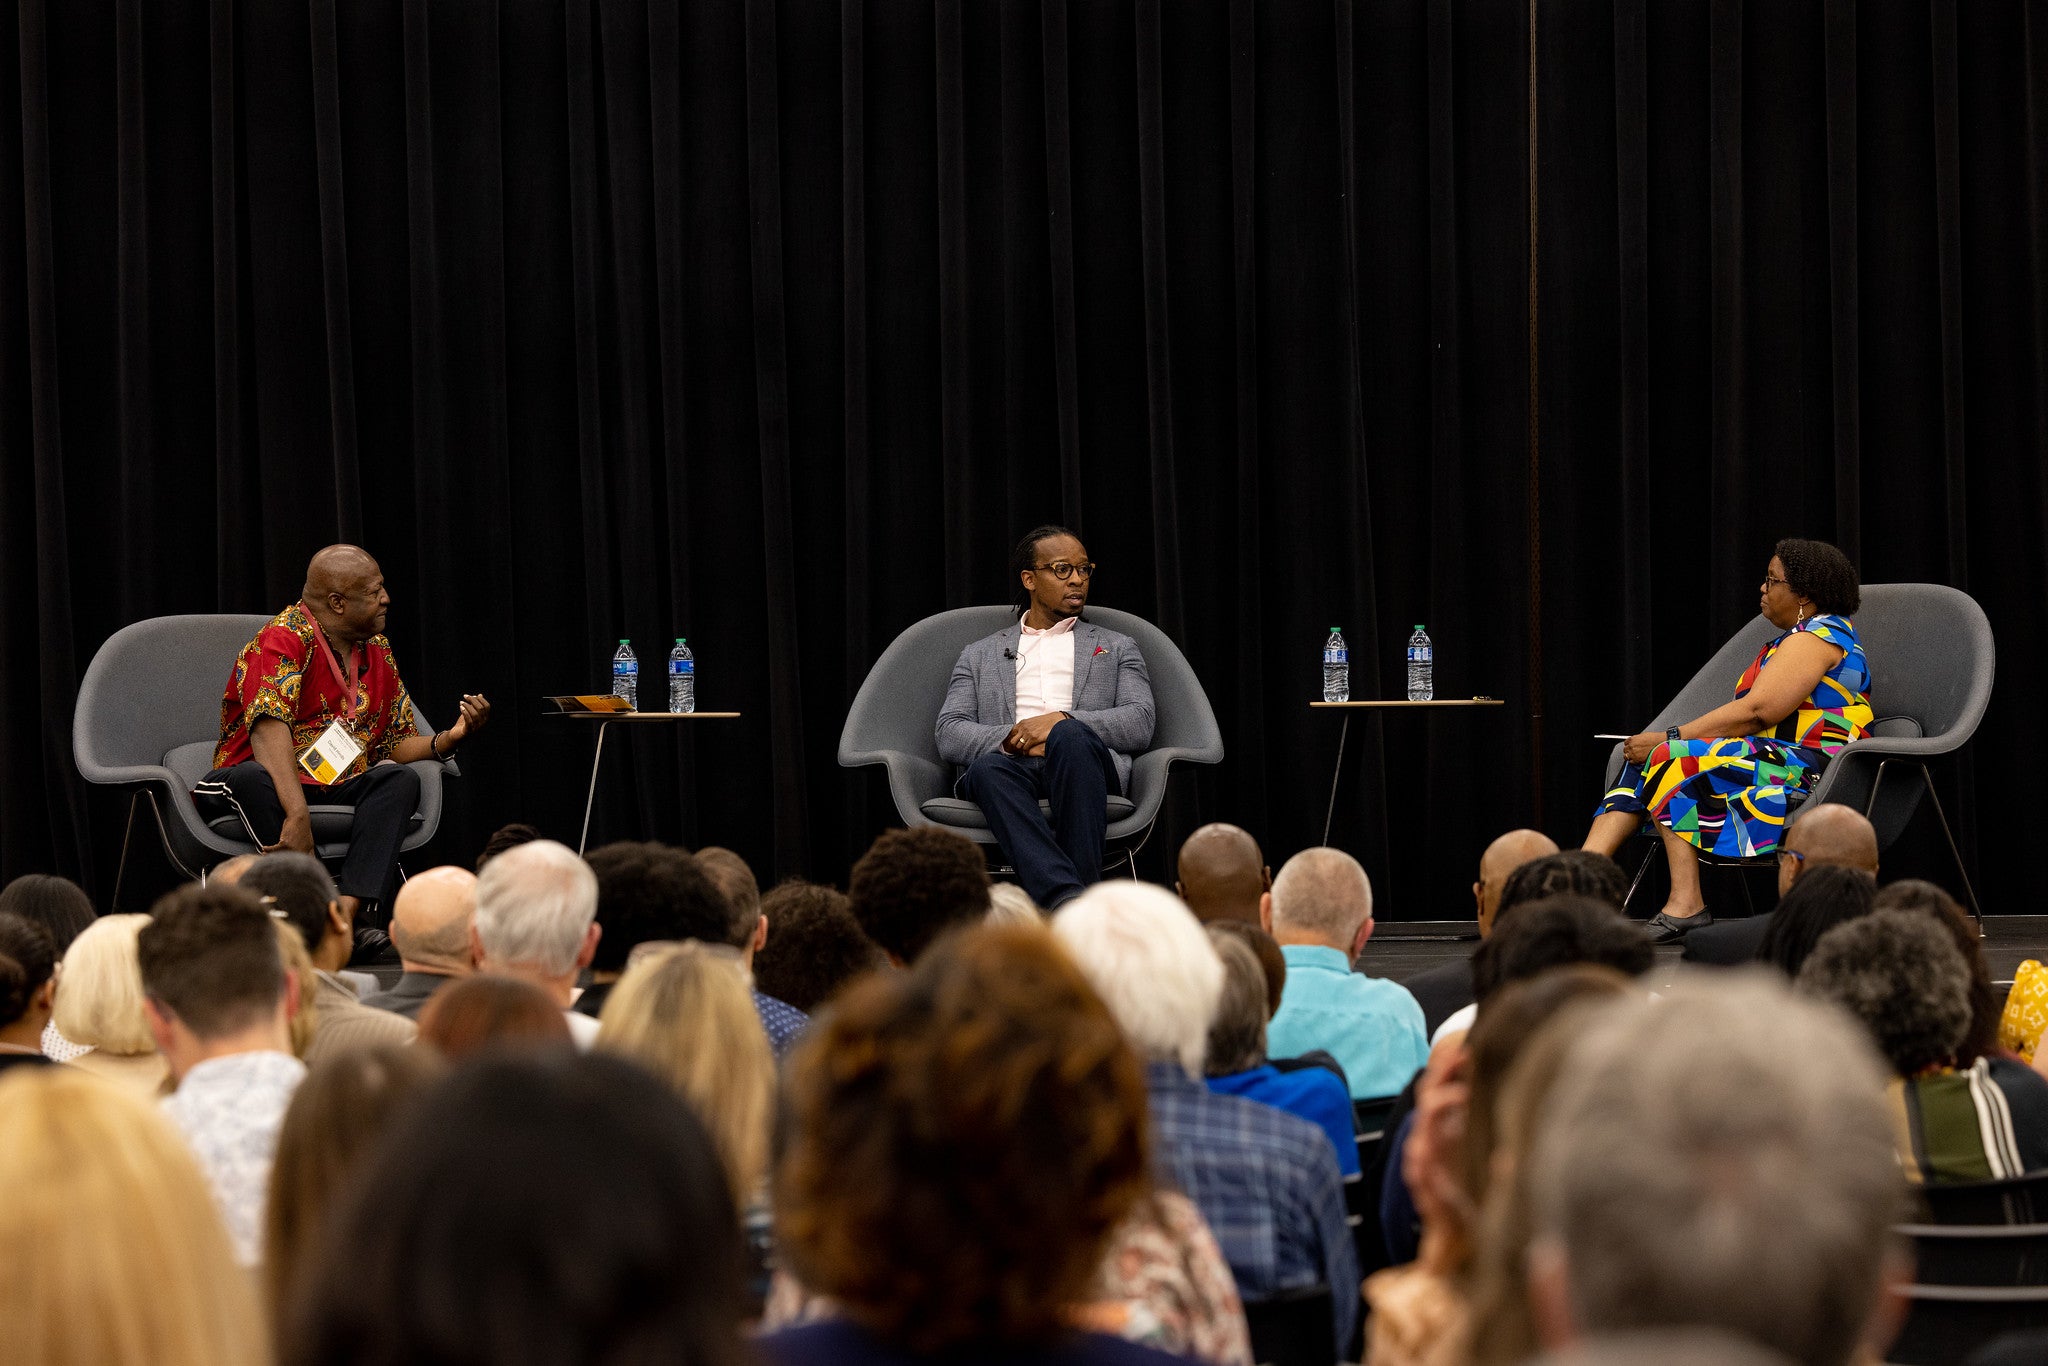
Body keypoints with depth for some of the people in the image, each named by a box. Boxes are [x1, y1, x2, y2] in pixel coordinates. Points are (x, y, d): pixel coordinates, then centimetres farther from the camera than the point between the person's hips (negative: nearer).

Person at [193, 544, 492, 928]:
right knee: (252, 778, -38)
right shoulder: (284, 639, -13)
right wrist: (298, 816, -40)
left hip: (334, 791, 6)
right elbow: (269, 729, -28)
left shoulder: (377, 651, 13)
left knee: (400, 779, -21)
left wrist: (449, 738, -6)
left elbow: (397, 745, 17)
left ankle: (347, 913, -39)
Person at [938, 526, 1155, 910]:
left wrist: (1061, 722, -7)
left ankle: (1086, 888, -45)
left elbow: (1139, 724, 9)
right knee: (989, 770, -38)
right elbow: (948, 735, 13)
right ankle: (1067, 899, -56)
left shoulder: (1117, 648, 27)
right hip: (1011, 764, 0)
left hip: (1078, 762, 0)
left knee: (1069, 736, -37)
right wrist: (1014, 739, -8)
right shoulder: (980, 655, 28)